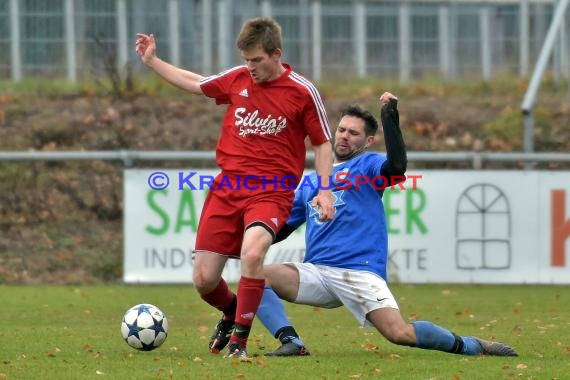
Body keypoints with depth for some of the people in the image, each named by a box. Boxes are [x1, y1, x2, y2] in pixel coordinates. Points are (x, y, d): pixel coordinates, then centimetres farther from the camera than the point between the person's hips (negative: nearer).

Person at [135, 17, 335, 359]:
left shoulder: (302, 92, -5)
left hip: (272, 192, -4)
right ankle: (232, 312, 37)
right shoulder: (237, 79, 5)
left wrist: (325, 190, -7)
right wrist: (152, 61, 21)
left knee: (252, 254, -34)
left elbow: (323, 143, 3)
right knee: (203, 280, 1)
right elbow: (195, 83, 23)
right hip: (227, 188, 4)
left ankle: (239, 340, -19)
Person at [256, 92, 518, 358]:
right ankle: (291, 343, -21)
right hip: (316, 271, 5)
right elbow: (283, 227, 27)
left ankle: (468, 346, 1)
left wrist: (390, 117, -17)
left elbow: (396, 167, -15)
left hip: (359, 273, -5)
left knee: (400, 333, -21)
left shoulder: (368, 165, 9)